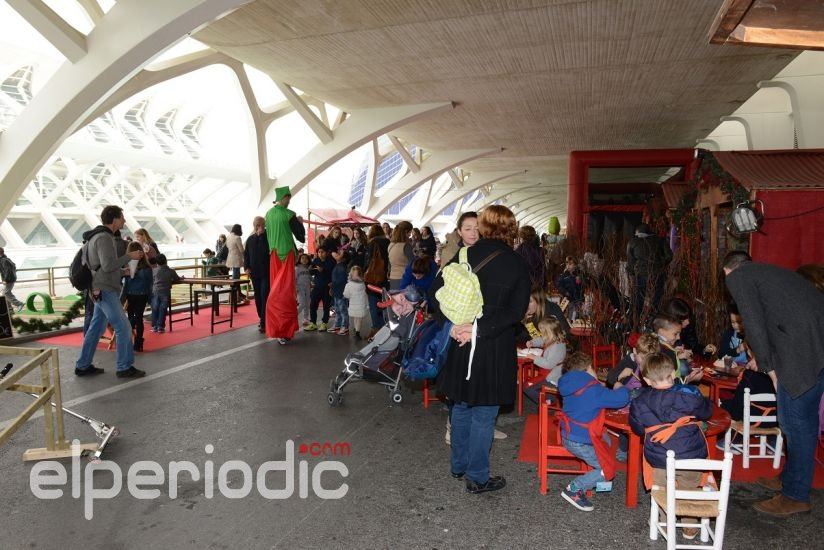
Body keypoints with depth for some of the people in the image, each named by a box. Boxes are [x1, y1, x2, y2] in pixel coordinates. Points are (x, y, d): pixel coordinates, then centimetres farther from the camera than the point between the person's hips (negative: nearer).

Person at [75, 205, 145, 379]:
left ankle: (83, 366, 21)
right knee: (123, 327, -7)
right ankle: (125, 367, -1)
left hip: (101, 290, 10)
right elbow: (108, 265, -24)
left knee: (96, 328, 14)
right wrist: (129, 256, -16)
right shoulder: (104, 237, -16)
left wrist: (122, 271, 17)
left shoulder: (101, 236, 16)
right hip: (106, 290, -10)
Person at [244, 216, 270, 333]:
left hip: (266, 272, -5)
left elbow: (266, 250, -15)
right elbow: (246, 254, 12)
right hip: (254, 272, 5)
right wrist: (247, 267, 3)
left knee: (264, 297, -10)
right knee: (257, 296, 11)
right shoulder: (250, 239, 10)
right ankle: (261, 317, 26)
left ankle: (264, 323, -10)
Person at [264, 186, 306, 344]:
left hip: (273, 254, 6)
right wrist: (300, 223, 8)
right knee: (285, 291, -3)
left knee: (275, 290, 11)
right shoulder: (289, 214, -11)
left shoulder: (269, 213, 7)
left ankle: (276, 328, 17)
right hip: (286, 254, -6)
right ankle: (284, 331, -3)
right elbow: (301, 236, -6)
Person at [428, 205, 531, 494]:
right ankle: (477, 477, 22)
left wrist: (452, 324, -11)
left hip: (461, 342, 3)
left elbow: (435, 292, -7)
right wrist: (480, 329, -20)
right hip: (495, 348, -3)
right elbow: (516, 311, -18)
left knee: (461, 406, 20)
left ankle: (458, 465, 36)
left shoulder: (465, 255, -1)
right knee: (484, 413, 9)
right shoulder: (517, 264, -7)